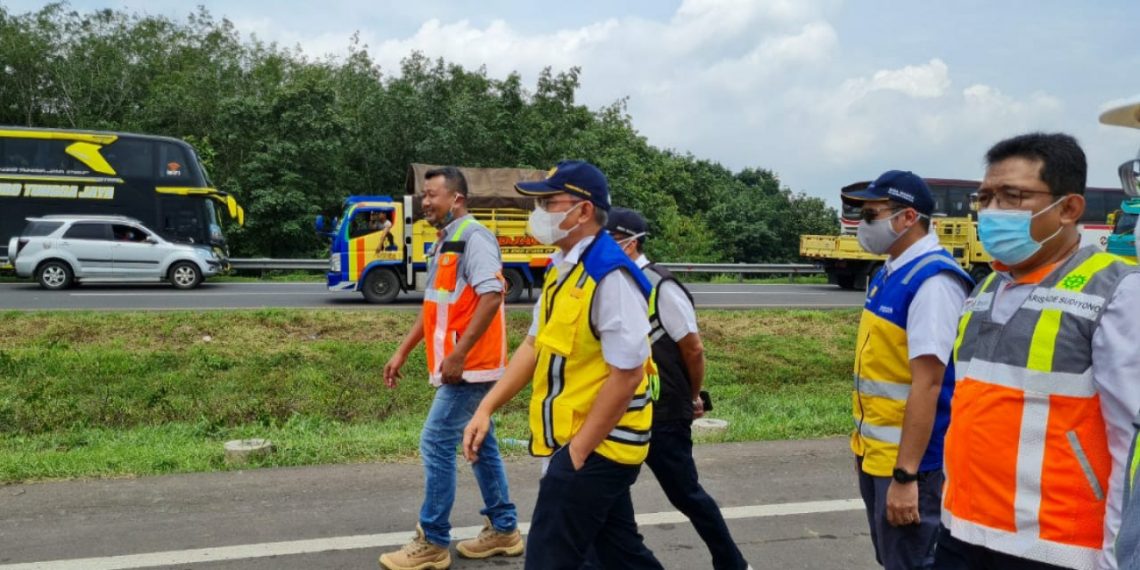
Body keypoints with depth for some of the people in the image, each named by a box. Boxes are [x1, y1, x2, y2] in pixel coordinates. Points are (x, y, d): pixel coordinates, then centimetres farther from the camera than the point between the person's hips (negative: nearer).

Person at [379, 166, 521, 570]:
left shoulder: (474, 237, -14)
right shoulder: (444, 243, 16)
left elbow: (492, 297, -24)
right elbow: (433, 306, 22)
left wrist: (458, 354, -25)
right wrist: (402, 352, 20)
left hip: (470, 365, -10)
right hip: (463, 366, 10)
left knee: (436, 443, -6)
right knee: (480, 445, 15)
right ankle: (504, 530, 25)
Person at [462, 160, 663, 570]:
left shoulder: (610, 276, -22)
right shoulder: (561, 268, 7)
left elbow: (626, 376, -23)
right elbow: (536, 345, 14)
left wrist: (578, 451, -17)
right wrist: (487, 408, 7)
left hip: (595, 446, -9)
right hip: (597, 446, 9)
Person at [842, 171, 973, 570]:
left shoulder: (932, 281, -20)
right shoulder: (890, 273, 8)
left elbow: (927, 384, -24)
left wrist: (905, 475, -24)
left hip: (908, 460, -9)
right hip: (876, 453, 9)